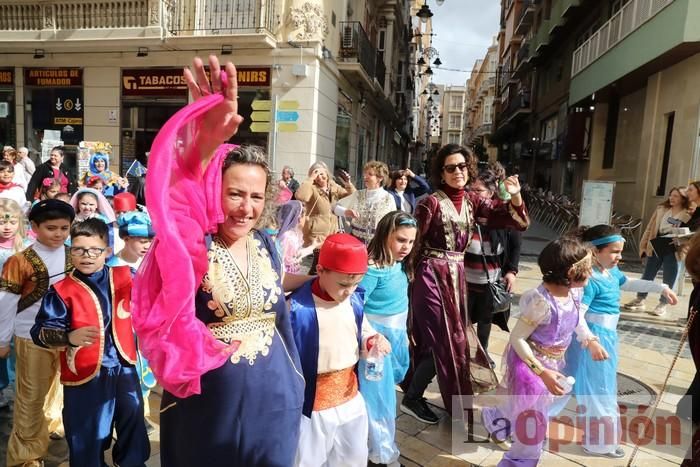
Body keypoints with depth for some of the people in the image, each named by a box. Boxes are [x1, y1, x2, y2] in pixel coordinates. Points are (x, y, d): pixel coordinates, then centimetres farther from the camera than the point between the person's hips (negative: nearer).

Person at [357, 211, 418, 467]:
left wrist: (402, 333, 18)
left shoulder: (400, 266, 0)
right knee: (381, 396, 5)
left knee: (389, 388, 23)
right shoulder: (373, 269, -26)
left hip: (396, 334, 9)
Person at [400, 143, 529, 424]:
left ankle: (412, 389, 38)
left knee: (438, 339, 17)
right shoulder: (431, 202, -13)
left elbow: (517, 221, 3)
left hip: (457, 276, 7)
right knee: (445, 340, -1)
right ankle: (411, 399, 18)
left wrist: (515, 196, -15)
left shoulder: (472, 201, 6)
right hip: (432, 276, -7)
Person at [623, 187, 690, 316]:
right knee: (648, 274, 8)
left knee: (669, 278, 5)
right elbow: (651, 227, 9)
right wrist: (644, 244, 6)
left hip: (673, 250, -3)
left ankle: (662, 304, 16)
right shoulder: (661, 209, 7)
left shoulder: (689, 215, -4)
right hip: (657, 246, 4)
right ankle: (640, 300, 18)